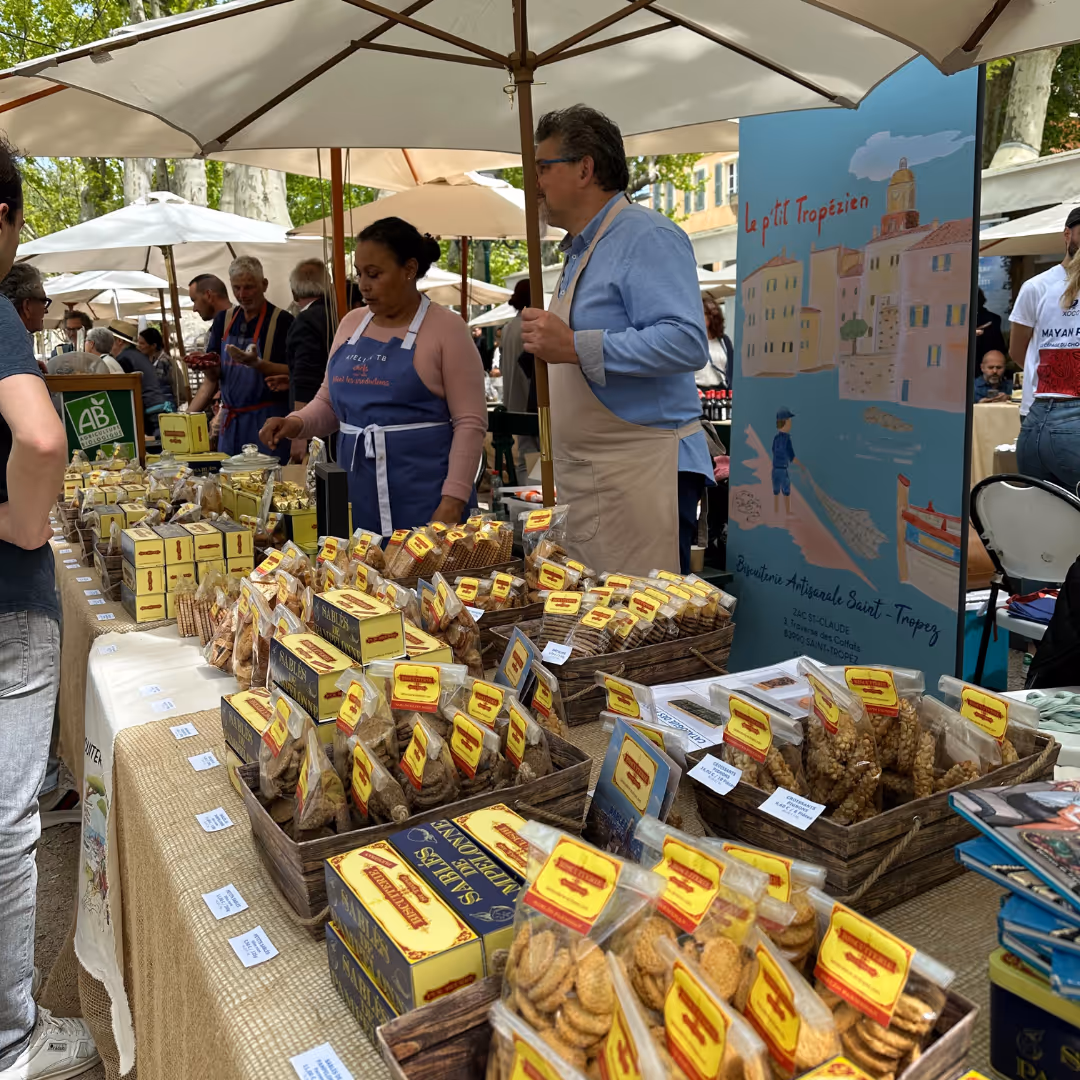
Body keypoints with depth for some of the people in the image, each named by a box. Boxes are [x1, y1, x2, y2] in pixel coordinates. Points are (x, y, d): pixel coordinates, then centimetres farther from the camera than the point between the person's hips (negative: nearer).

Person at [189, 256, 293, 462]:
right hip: (230, 420, 6)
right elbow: (212, 378, 12)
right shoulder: (223, 320, 11)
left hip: (267, 420, -5)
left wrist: (257, 363, -26)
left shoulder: (281, 321, -6)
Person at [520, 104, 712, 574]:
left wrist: (575, 347, -24)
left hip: (643, 470, -10)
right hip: (583, 479, 10)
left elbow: (686, 341, -25)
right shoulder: (579, 251, 21)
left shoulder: (647, 237, -11)